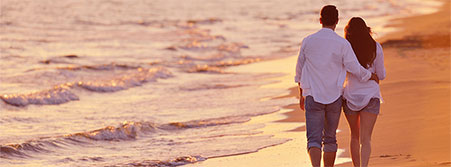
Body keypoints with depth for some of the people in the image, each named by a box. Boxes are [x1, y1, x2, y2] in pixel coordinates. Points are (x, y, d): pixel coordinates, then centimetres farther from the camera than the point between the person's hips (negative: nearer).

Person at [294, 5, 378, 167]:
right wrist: (371, 76, 17)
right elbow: (355, 69, -4)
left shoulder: (308, 41, 1)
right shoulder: (342, 43, -6)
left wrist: (301, 95, 23)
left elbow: (299, 70, 10)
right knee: (330, 138, 16)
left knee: (314, 138, -7)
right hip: (334, 96, 0)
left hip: (313, 95, 0)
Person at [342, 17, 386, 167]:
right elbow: (381, 75, 4)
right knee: (365, 139, -6)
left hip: (350, 96, 1)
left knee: (355, 136, 19)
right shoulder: (375, 48, -3)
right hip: (371, 95, -1)